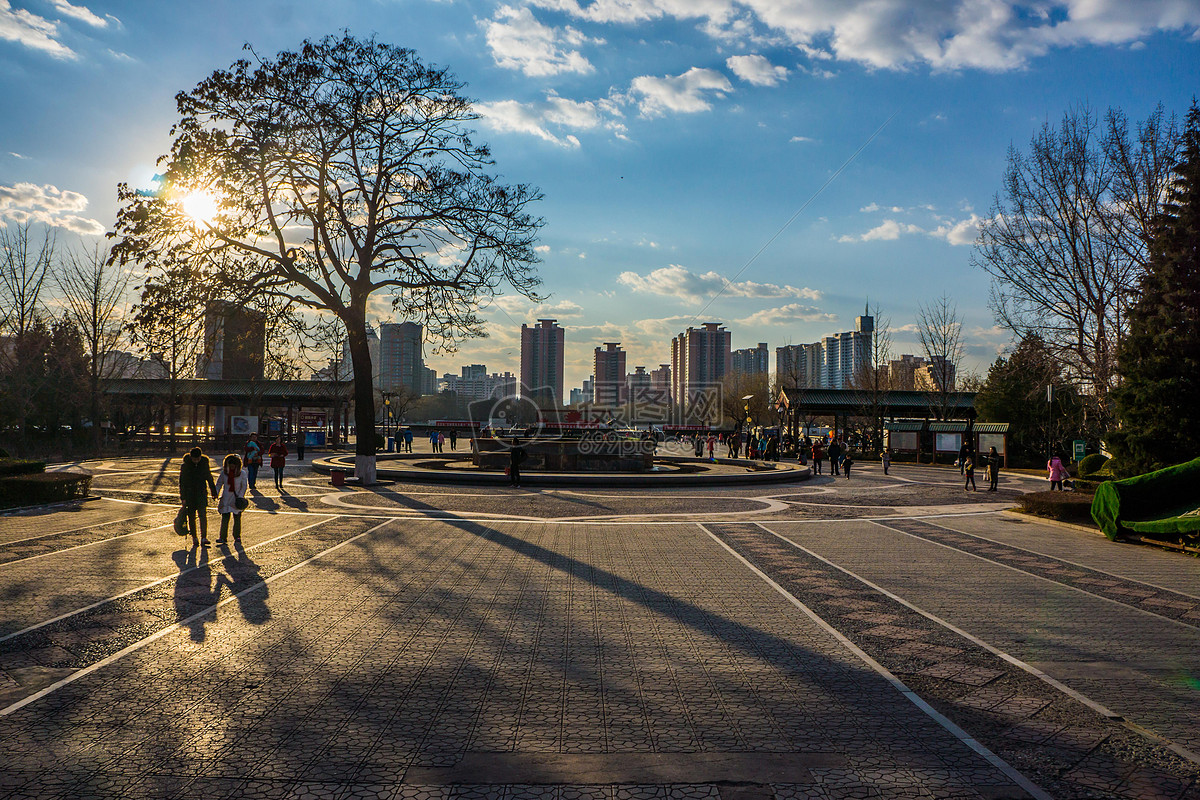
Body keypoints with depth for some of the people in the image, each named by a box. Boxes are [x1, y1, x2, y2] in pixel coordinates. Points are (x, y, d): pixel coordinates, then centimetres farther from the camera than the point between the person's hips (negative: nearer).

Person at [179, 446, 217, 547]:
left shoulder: (205, 464, -1)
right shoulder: (185, 466, -6)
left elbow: (209, 479, 12)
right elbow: (182, 482, -2)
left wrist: (214, 492, 18)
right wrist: (183, 498, -5)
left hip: (202, 493, 0)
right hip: (189, 494, 0)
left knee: (203, 514, -11)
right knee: (191, 517, 4)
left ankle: (204, 538, -10)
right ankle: (194, 540, 13)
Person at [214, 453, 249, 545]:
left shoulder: (242, 473, -4)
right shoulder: (224, 473, 1)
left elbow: (244, 486, 0)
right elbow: (219, 484, 8)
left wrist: (240, 496, -10)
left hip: (237, 498, -1)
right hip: (226, 498, 1)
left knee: (237, 518, 5)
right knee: (225, 518, -4)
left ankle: (237, 536, 16)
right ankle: (223, 537, 1)